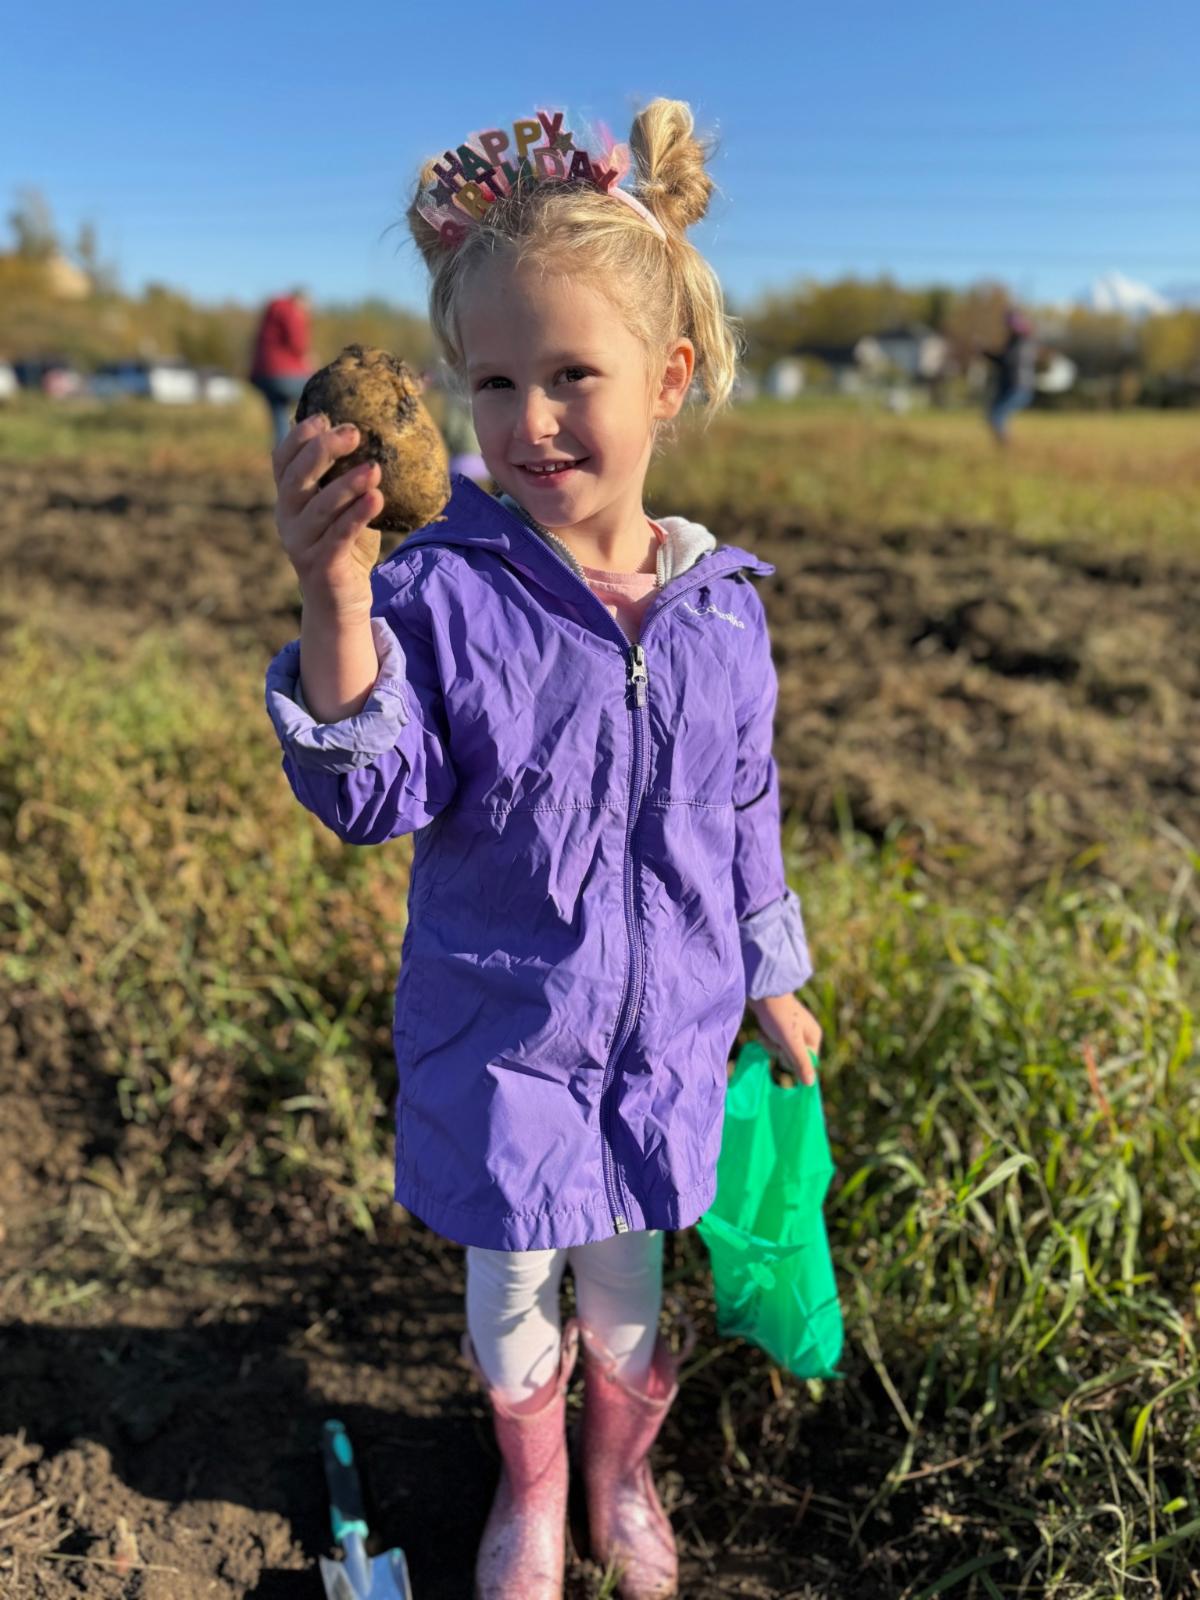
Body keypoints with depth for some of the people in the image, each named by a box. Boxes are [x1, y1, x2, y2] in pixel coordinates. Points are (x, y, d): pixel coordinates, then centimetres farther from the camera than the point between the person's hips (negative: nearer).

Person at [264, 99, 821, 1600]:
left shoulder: (721, 606, -6)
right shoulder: (444, 590, -16)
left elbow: (744, 817, 5)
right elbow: (373, 798, -24)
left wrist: (773, 983, 13)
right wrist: (335, 602, -40)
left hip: (668, 1036, 2)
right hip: (500, 1041, -1)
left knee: (632, 1293, 20)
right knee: (511, 1292, 19)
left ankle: (623, 1471, 53)